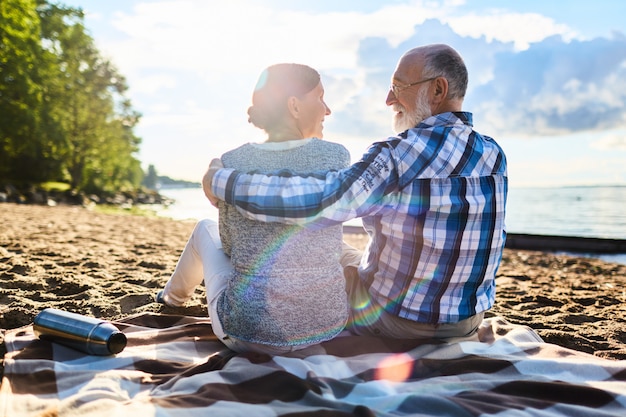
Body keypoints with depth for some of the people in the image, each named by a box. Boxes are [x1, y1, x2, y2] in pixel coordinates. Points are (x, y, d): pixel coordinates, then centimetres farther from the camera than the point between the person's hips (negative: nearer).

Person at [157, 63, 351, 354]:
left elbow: (229, 245, 3)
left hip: (250, 332, -1)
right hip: (328, 324, 2)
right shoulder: (337, 156, -9)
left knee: (205, 229, 27)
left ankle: (175, 295, 58)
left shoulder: (231, 163, -10)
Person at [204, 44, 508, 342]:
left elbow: (316, 201, -35)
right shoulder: (494, 155, -4)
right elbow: (494, 240, 7)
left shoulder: (400, 155, -26)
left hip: (393, 322, -6)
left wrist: (221, 180, -23)